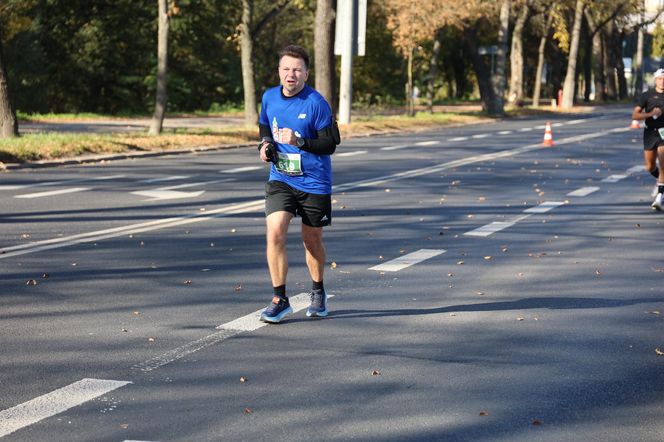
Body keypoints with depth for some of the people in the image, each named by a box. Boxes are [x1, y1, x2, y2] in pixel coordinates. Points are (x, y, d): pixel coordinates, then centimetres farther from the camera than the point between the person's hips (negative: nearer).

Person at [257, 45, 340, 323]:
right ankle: (280, 300, -6)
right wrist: (265, 144, -2)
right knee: (274, 233, -16)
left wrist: (299, 142, -25)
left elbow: (331, 143, -12)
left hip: (314, 182, -3)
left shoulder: (316, 103, -14)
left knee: (312, 240, 11)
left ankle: (318, 293, 36)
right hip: (280, 179, 3)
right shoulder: (269, 97, 1)